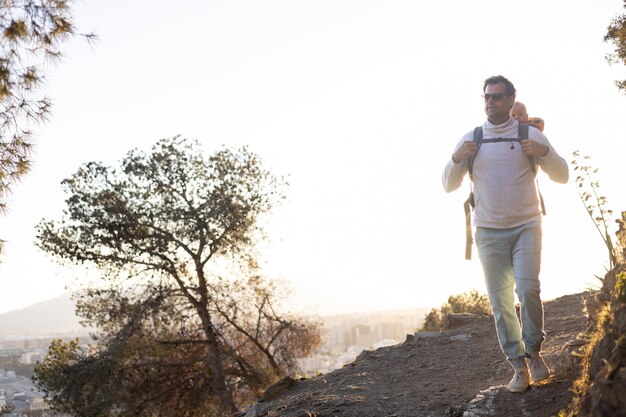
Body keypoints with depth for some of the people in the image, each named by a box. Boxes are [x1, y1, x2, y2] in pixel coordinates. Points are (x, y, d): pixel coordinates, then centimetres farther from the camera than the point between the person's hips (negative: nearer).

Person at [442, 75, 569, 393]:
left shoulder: (530, 134, 3)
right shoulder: (470, 139, 6)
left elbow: (562, 176, 4)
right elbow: (449, 186, 8)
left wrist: (543, 152, -14)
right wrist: (456, 159, -11)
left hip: (526, 226, -1)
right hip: (488, 232, 1)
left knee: (528, 289, -16)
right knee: (500, 301, 0)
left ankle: (533, 351, 7)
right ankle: (519, 367, 9)